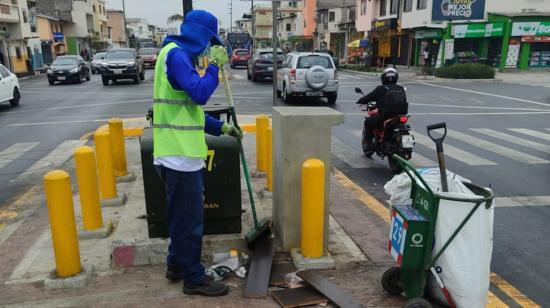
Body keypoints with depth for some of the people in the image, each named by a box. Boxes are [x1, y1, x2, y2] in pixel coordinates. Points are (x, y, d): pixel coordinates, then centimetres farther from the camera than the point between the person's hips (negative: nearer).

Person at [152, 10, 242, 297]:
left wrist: (221, 127, 16)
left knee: (181, 216, 21)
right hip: (179, 155, -10)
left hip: (177, 153, 10)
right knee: (190, 220, 1)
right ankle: (194, 278, 15)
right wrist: (214, 65, -11)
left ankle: (176, 265, 35)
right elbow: (200, 94, -25)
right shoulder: (176, 54, -13)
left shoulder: (178, 54, 19)